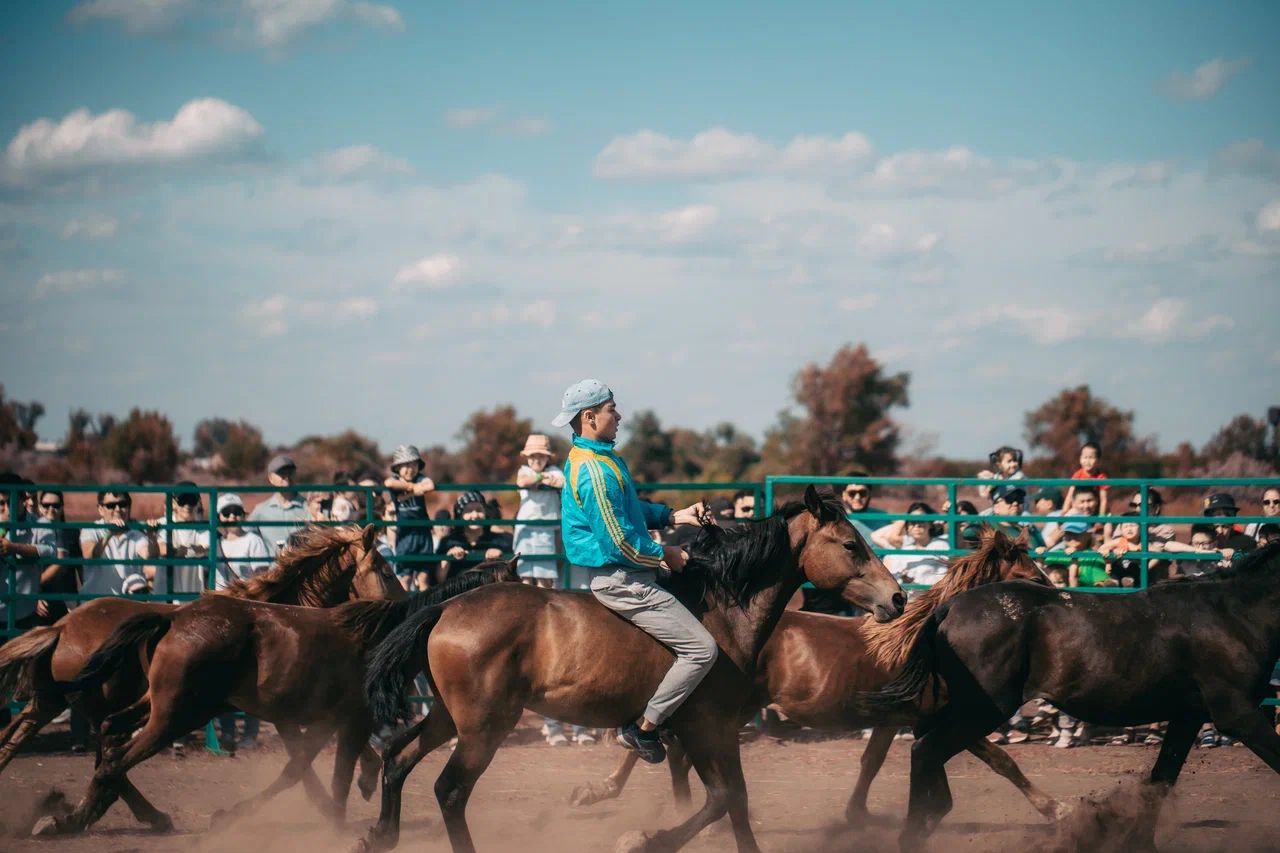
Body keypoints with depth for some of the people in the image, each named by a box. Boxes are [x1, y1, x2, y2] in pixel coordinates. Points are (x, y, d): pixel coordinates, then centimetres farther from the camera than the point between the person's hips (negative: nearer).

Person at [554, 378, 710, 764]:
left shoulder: (600, 460, 12)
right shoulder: (596, 471, -22)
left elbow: (630, 510, 25)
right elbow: (620, 542, -24)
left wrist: (673, 515, 13)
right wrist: (664, 555, -10)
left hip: (615, 575, 11)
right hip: (620, 581, -11)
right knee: (702, 648, -11)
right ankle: (644, 728, -5)